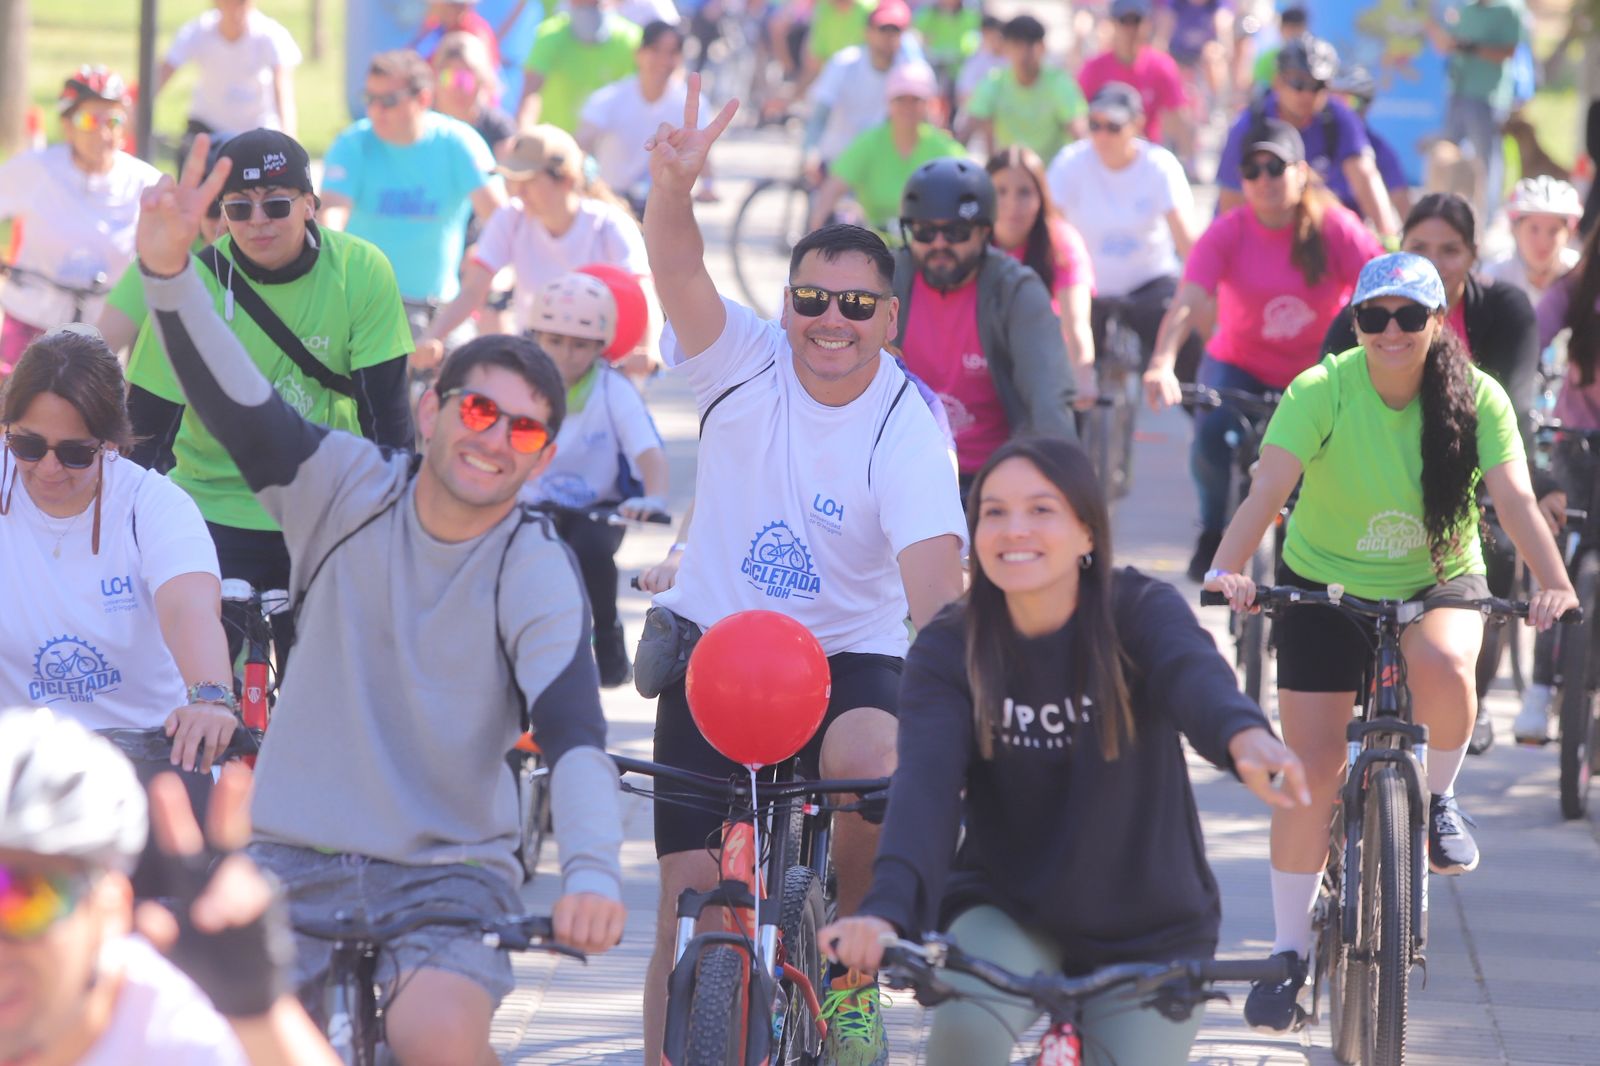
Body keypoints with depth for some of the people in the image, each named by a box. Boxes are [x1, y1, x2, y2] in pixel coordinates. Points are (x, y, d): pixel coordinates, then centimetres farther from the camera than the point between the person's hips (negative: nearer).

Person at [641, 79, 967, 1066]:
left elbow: (936, 580, -28)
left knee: (876, 763, -33)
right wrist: (674, 187, -47)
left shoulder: (908, 430, -15)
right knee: (693, 898, -3)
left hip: (848, 658, -2)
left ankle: (848, 966, -8)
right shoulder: (748, 365, -8)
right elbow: (679, 271, -25)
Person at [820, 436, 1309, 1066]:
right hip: (1008, 912, -1)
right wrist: (888, 909, -47)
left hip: (1146, 930, 1)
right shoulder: (949, 651, -11)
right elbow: (925, 782, -27)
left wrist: (1244, 736, -61)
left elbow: (1193, 675, -36)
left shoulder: (1140, 613, -13)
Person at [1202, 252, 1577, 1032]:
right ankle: (1289, 952, 6)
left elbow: (1515, 498, -26)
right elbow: (1268, 489, -30)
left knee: (1441, 665, -35)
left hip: (1438, 584, 0)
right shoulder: (1321, 391, -19)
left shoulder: (1477, 399, -15)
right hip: (1325, 587, 0)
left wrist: (1553, 583, -44)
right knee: (1312, 772, -8)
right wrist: (1227, 568, -48)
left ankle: (1438, 797, -5)